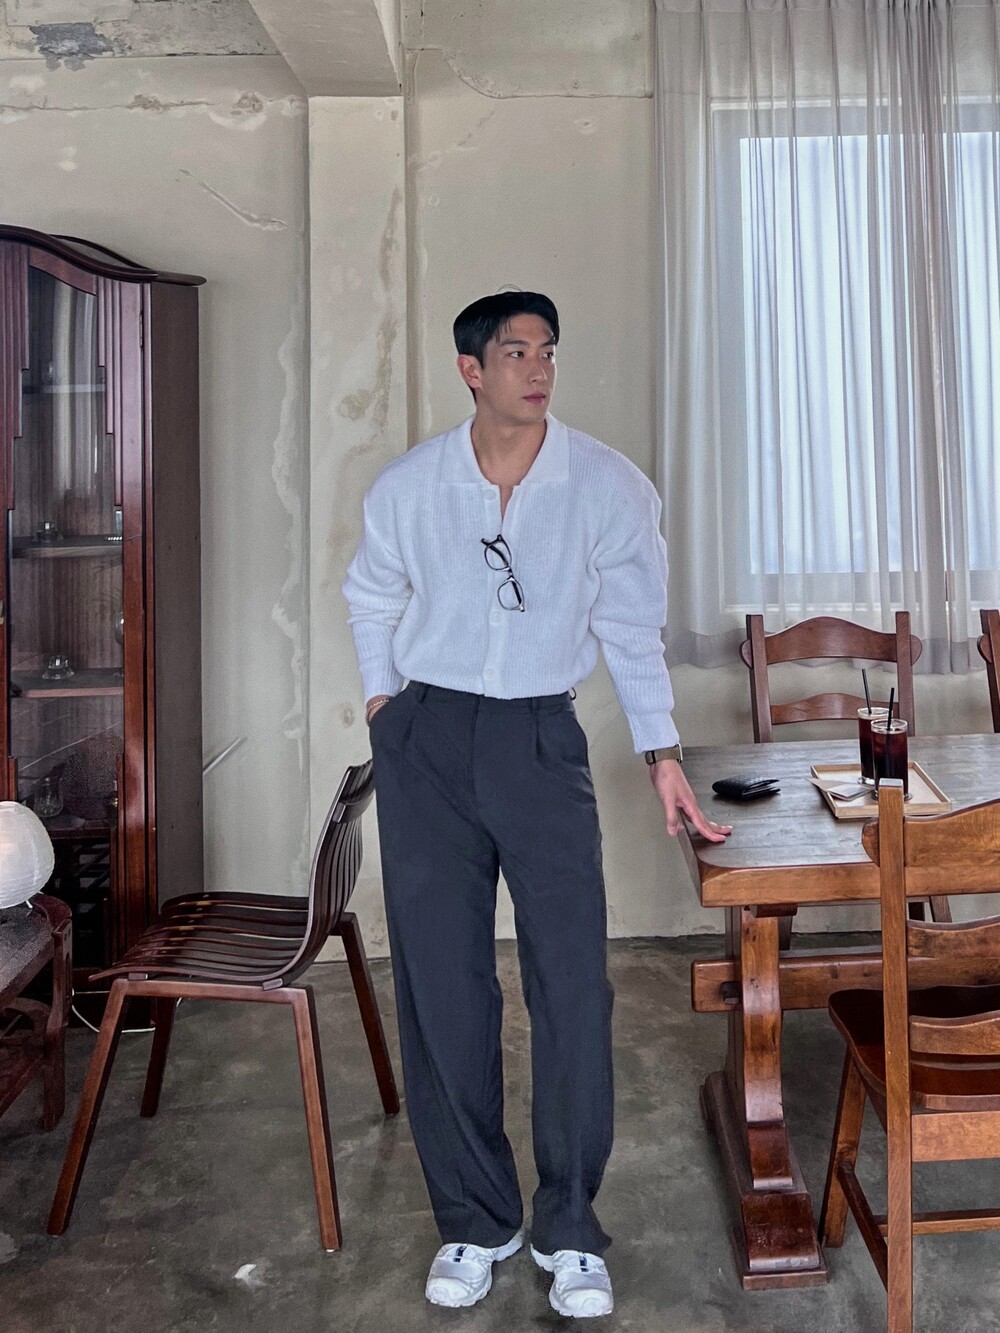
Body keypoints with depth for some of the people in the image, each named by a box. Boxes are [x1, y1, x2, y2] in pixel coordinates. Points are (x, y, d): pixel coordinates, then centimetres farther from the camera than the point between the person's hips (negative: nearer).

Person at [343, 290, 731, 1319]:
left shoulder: (609, 488, -4)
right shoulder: (408, 487, 0)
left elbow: (630, 627, 3)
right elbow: (370, 598, 18)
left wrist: (660, 752, -2)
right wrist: (383, 699, 11)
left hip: (541, 740, -1)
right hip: (426, 743, 1)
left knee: (572, 980, -5)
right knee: (439, 984, 3)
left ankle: (571, 1233, 13)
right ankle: (475, 1223, 19)